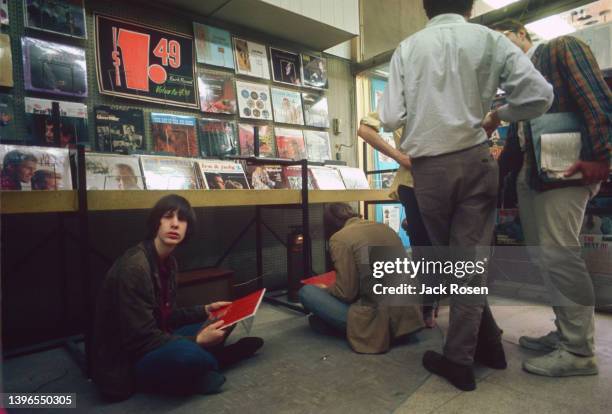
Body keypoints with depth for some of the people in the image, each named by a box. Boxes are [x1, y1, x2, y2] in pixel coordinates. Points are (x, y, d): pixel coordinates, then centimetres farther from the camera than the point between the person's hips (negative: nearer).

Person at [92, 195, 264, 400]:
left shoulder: (168, 261, 2)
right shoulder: (134, 266, -25)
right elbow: (141, 339, -25)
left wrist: (205, 311, 4)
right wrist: (196, 341, -22)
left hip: (155, 345, 8)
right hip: (125, 362, -8)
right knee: (187, 353, -35)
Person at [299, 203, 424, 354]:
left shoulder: (340, 238, -9)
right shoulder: (386, 228, 11)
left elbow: (346, 293, -11)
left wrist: (325, 289, 11)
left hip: (378, 321, -8)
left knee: (306, 292, 2)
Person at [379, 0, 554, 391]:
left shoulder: (407, 48, 1)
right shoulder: (490, 40, 3)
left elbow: (390, 118, -6)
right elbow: (540, 95, -2)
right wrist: (497, 115, 16)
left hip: (428, 168, 0)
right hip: (474, 161, 1)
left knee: (451, 257, 15)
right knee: (472, 258, 7)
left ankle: (487, 341, 25)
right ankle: (460, 358, 13)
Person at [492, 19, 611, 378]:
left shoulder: (562, 48, 3)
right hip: (529, 173, 8)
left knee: (559, 254, -11)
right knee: (544, 255, 9)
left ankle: (579, 351, 0)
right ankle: (565, 332, 20)